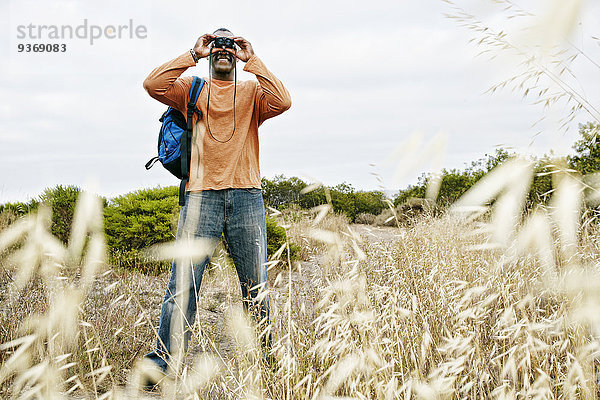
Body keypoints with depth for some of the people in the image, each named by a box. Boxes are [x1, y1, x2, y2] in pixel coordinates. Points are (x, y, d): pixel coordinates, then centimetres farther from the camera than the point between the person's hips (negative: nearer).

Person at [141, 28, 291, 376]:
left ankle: (264, 355, 19)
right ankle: (164, 358, -5)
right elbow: (153, 85, -5)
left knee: (256, 288, 7)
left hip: (247, 197, 1)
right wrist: (193, 55, -4)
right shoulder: (192, 89, 13)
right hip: (201, 196, -1)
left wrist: (253, 61, -4)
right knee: (184, 284, -8)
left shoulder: (253, 92, 13)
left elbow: (283, 102, -8)